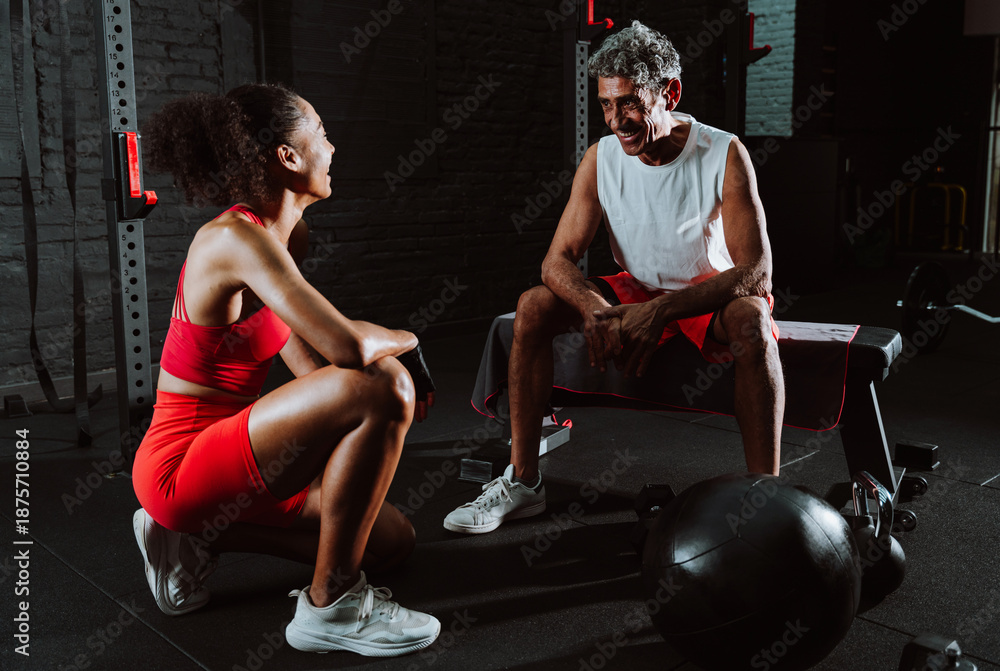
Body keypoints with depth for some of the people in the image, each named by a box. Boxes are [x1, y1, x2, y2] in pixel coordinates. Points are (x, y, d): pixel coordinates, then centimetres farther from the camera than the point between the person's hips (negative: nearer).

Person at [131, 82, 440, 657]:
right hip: (180, 463, -10)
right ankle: (330, 605, -15)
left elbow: (312, 363, 11)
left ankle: (196, 534, 15)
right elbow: (350, 345, -32)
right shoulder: (236, 237, -21)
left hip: (221, 455, 10)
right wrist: (405, 342, -9)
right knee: (383, 387, -26)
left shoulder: (275, 237, 10)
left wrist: (389, 353, -7)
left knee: (392, 539, 14)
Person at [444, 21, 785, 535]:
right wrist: (596, 309, -35)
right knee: (534, 306, -17)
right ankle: (522, 481, -11)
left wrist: (660, 310, -38)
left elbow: (756, 271, -26)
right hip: (637, 294, 4)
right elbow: (558, 260, -12)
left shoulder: (723, 155, -20)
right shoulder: (601, 158, -9)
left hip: (710, 299, -3)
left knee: (752, 319, -38)